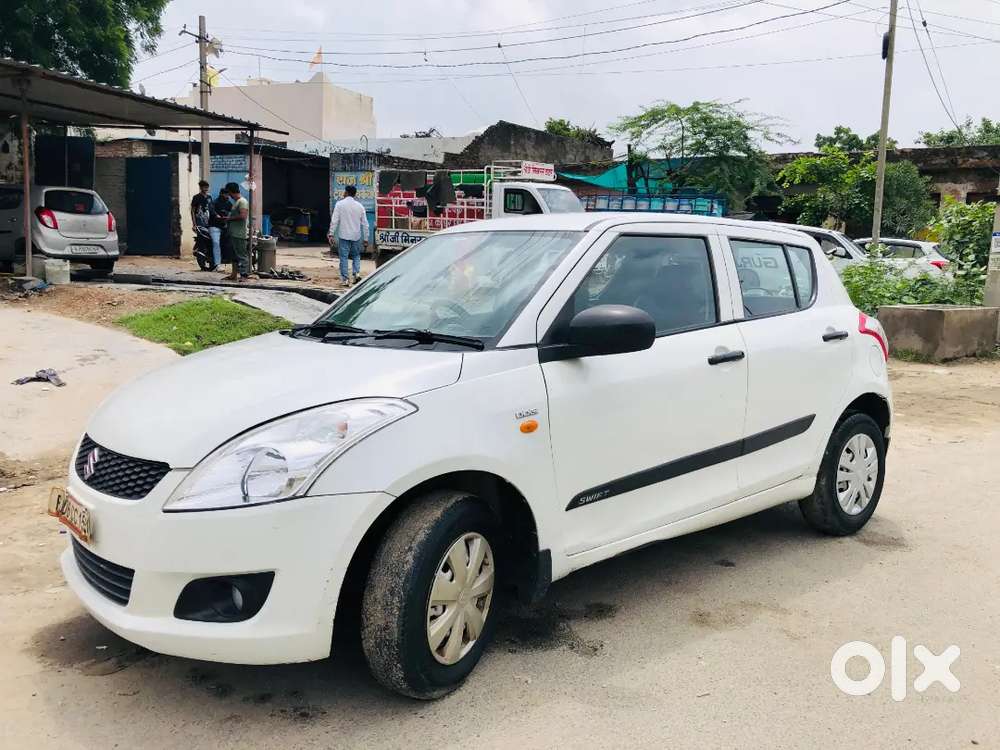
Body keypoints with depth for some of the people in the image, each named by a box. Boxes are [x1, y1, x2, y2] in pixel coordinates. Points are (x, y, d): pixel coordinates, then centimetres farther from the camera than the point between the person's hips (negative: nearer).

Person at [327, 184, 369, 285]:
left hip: (344, 236, -3)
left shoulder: (340, 204, -3)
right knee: (356, 256, 18)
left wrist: (331, 234, -6)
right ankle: (357, 273, -1)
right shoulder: (359, 206, 6)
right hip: (356, 236, 3)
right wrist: (365, 239, 12)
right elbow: (365, 224, 7)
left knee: (344, 257, 2)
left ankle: (345, 279, 0)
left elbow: (334, 220, -9)